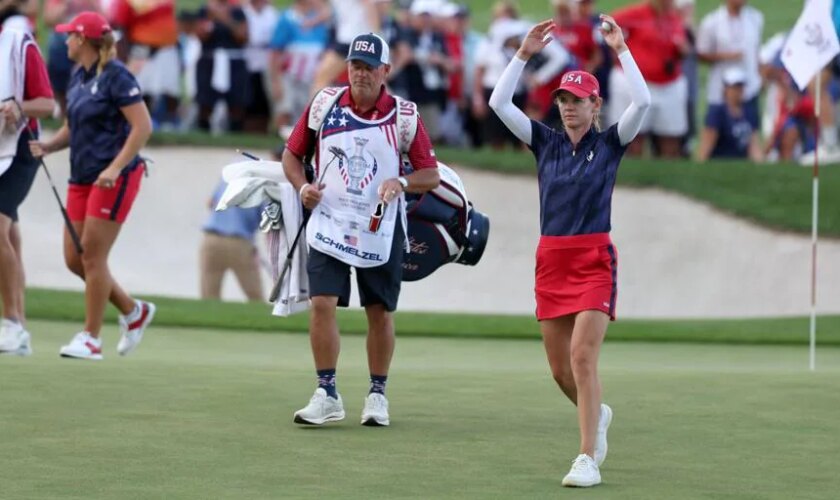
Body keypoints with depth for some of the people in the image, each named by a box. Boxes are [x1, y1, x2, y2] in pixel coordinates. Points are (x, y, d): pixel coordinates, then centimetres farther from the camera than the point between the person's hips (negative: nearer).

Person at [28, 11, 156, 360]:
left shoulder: (116, 77, -12)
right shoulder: (77, 79, 13)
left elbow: (143, 126, -16)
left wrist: (115, 167, -24)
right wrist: (48, 145, 2)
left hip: (115, 178, -8)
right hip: (82, 178, 8)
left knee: (92, 256, -8)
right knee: (74, 259, 6)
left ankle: (91, 339, -1)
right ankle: (133, 312, 23)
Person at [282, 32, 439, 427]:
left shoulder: (405, 115, -3)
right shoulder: (324, 104, 1)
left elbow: (431, 175, -2)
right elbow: (292, 154, 11)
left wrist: (402, 182, -22)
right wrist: (302, 186, -8)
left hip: (381, 230, 0)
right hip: (329, 224, 0)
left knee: (380, 313, 6)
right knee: (322, 303, -10)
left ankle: (377, 394, 20)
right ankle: (327, 395, -3)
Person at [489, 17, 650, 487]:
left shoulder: (610, 142, 1)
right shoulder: (546, 141, 9)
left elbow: (643, 102, -14)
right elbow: (499, 103, 2)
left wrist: (621, 49, -13)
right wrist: (524, 55, -4)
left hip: (595, 260, -4)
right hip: (551, 259, 4)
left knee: (583, 356, -17)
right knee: (561, 370, 9)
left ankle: (588, 461, -16)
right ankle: (598, 416, 39)